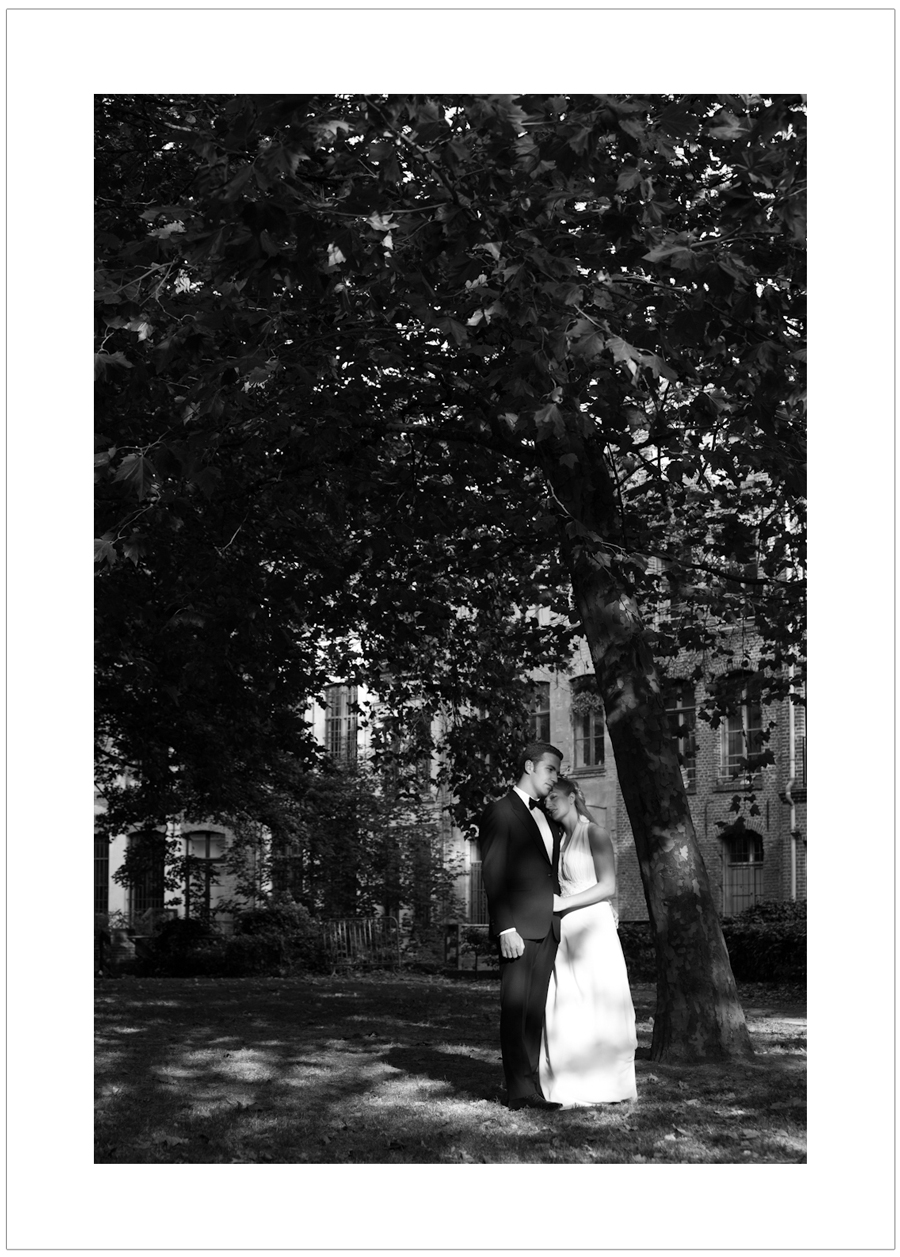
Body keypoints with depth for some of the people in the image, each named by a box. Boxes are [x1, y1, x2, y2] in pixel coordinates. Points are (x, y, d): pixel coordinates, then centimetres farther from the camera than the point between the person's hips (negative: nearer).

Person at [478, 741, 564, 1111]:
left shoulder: (545, 817, 20)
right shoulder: (500, 812, -4)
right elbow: (493, 876, -10)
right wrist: (506, 929, -17)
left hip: (548, 927, 7)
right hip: (520, 927, -7)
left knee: (535, 1009, 8)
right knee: (516, 1008, -4)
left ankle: (530, 1083, 13)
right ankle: (519, 1090, -1)